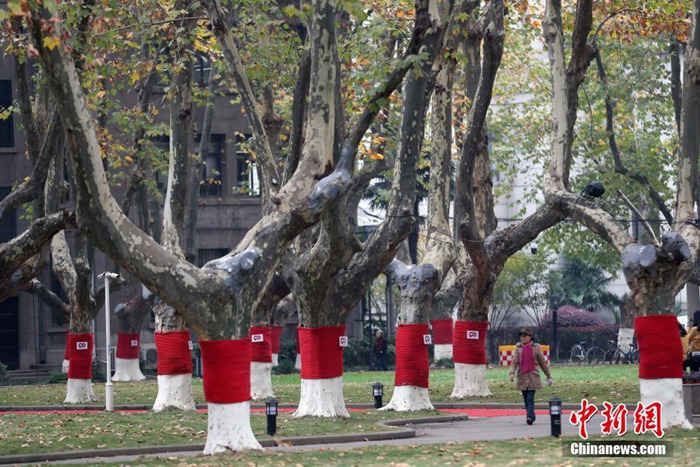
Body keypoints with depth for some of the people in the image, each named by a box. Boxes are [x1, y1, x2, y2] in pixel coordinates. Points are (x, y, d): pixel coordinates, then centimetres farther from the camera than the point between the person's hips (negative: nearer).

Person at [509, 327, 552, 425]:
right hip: (522, 376, 2)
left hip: (533, 376, -2)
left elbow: (542, 362, 8)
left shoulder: (536, 347, 2)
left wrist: (548, 376, 13)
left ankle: (530, 417, -17)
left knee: (530, 398, -10)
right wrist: (512, 373, -18)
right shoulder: (518, 348, 6)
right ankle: (532, 416, 13)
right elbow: (514, 362, -1)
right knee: (526, 399, 5)